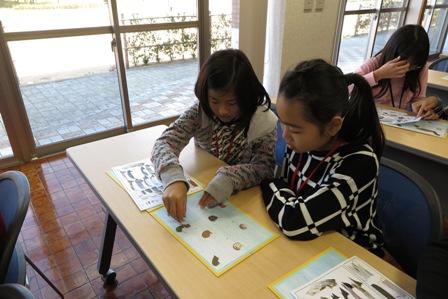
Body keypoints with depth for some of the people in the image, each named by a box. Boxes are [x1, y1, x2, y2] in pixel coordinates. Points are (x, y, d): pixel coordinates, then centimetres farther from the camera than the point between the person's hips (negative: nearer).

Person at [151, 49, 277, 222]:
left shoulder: (264, 122, -15)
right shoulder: (200, 111, -12)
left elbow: (264, 167, -16)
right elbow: (165, 142, -20)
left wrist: (228, 179, -35)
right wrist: (174, 179, -40)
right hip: (201, 192, 1)